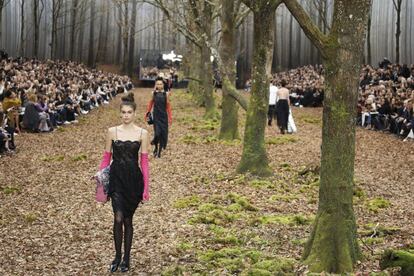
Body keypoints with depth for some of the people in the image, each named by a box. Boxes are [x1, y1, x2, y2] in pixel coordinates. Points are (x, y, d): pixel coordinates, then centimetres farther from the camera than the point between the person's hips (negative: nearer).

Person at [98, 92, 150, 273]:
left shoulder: (142, 134, -1)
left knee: (128, 220, 8)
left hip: (133, 179, 0)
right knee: (118, 218, -11)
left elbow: (144, 161, -1)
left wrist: (146, 187, -3)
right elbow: (106, 158, 7)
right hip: (116, 178, 0)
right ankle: (117, 256, 6)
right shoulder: (112, 132, 2)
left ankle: (126, 258, 22)